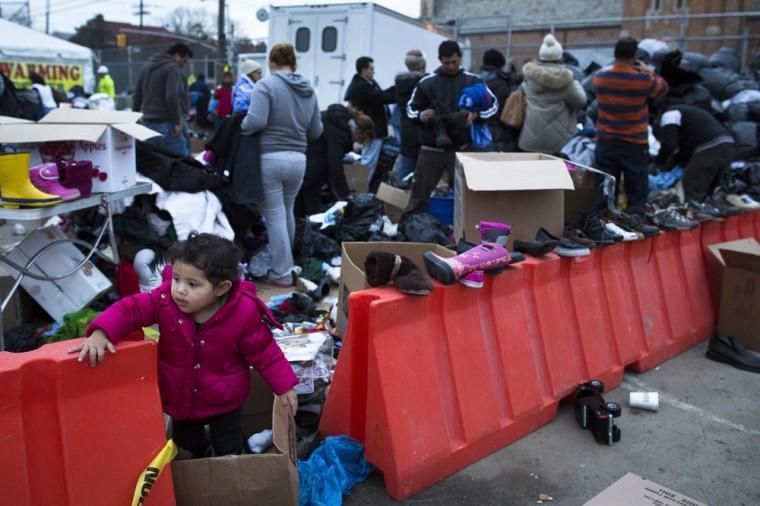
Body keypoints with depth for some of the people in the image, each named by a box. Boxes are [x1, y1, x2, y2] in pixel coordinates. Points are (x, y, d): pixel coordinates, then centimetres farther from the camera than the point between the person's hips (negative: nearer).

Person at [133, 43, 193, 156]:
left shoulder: (147, 67, 19)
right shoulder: (172, 68, -8)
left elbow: (137, 95, 21)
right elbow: (172, 96, -20)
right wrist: (177, 122, -18)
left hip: (148, 123, 9)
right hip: (167, 123, -9)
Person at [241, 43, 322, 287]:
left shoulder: (266, 85, -8)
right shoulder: (309, 90, 8)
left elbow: (255, 121, -21)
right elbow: (316, 131, 12)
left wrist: (240, 128, -1)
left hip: (270, 158, -5)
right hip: (298, 159, 5)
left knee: (275, 215, 3)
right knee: (287, 211, 21)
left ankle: (282, 273, 9)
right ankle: (287, 263, 34)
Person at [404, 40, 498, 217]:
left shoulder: (473, 81, 2)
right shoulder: (427, 82, 2)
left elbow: (494, 104, 8)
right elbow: (411, 107, 10)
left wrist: (477, 115, -12)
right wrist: (420, 115, -13)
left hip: (462, 148, 0)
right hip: (432, 148, 0)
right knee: (419, 194, 5)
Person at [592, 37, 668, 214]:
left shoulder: (599, 78, -5)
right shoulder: (643, 80, -12)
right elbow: (663, 88, 9)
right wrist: (645, 70, 17)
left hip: (606, 143, 3)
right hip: (635, 145, -3)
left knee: (604, 195, 8)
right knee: (637, 195, 7)